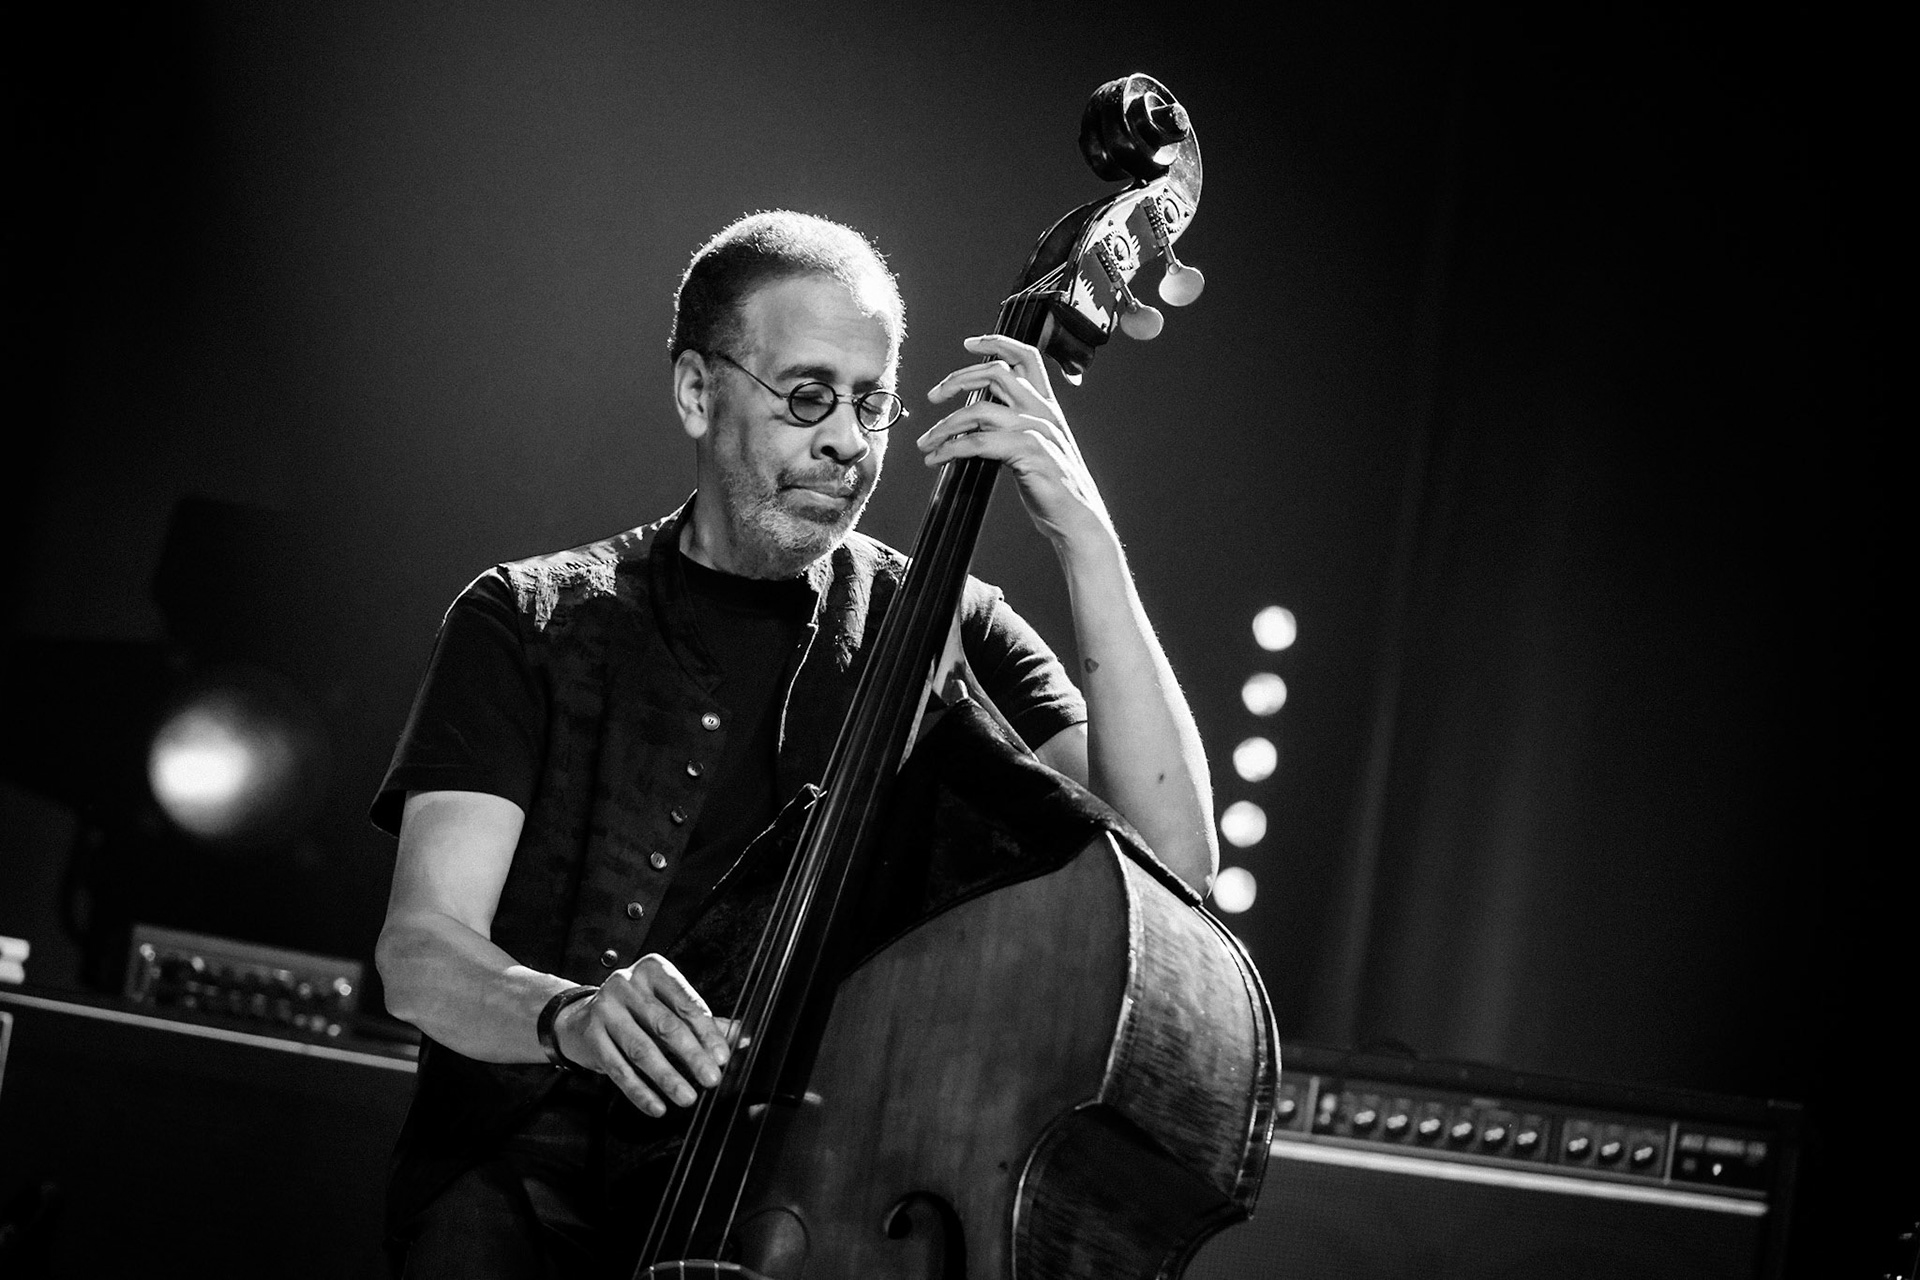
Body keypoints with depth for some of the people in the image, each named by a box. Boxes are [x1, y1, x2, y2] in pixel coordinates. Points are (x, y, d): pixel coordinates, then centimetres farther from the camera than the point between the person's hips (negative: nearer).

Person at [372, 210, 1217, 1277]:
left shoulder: (943, 636, 10)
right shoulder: (529, 622, 9)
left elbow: (1174, 860, -5)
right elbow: (420, 949, -3)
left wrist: (1086, 540, -10)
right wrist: (567, 1013, -26)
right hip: (538, 1182, -1)